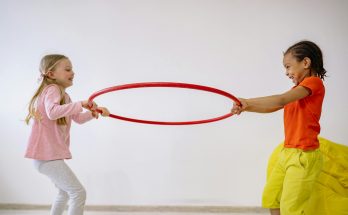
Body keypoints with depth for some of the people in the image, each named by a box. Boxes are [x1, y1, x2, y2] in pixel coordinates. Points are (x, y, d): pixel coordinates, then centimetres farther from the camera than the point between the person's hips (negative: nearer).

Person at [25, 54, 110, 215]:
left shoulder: (63, 95, 16)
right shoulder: (52, 89, -15)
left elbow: (78, 118, 19)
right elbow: (52, 112, -36)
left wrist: (94, 111, 0)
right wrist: (80, 104, -32)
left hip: (50, 155, 11)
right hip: (47, 156, -11)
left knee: (65, 192, 29)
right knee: (79, 193, -13)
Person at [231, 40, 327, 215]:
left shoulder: (314, 82, -11)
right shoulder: (298, 89, 16)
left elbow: (281, 100, -24)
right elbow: (272, 108, 12)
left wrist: (248, 101, -20)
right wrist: (245, 108, -2)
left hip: (303, 156, -9)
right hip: (287, 153, 9)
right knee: (270, 197, 16)